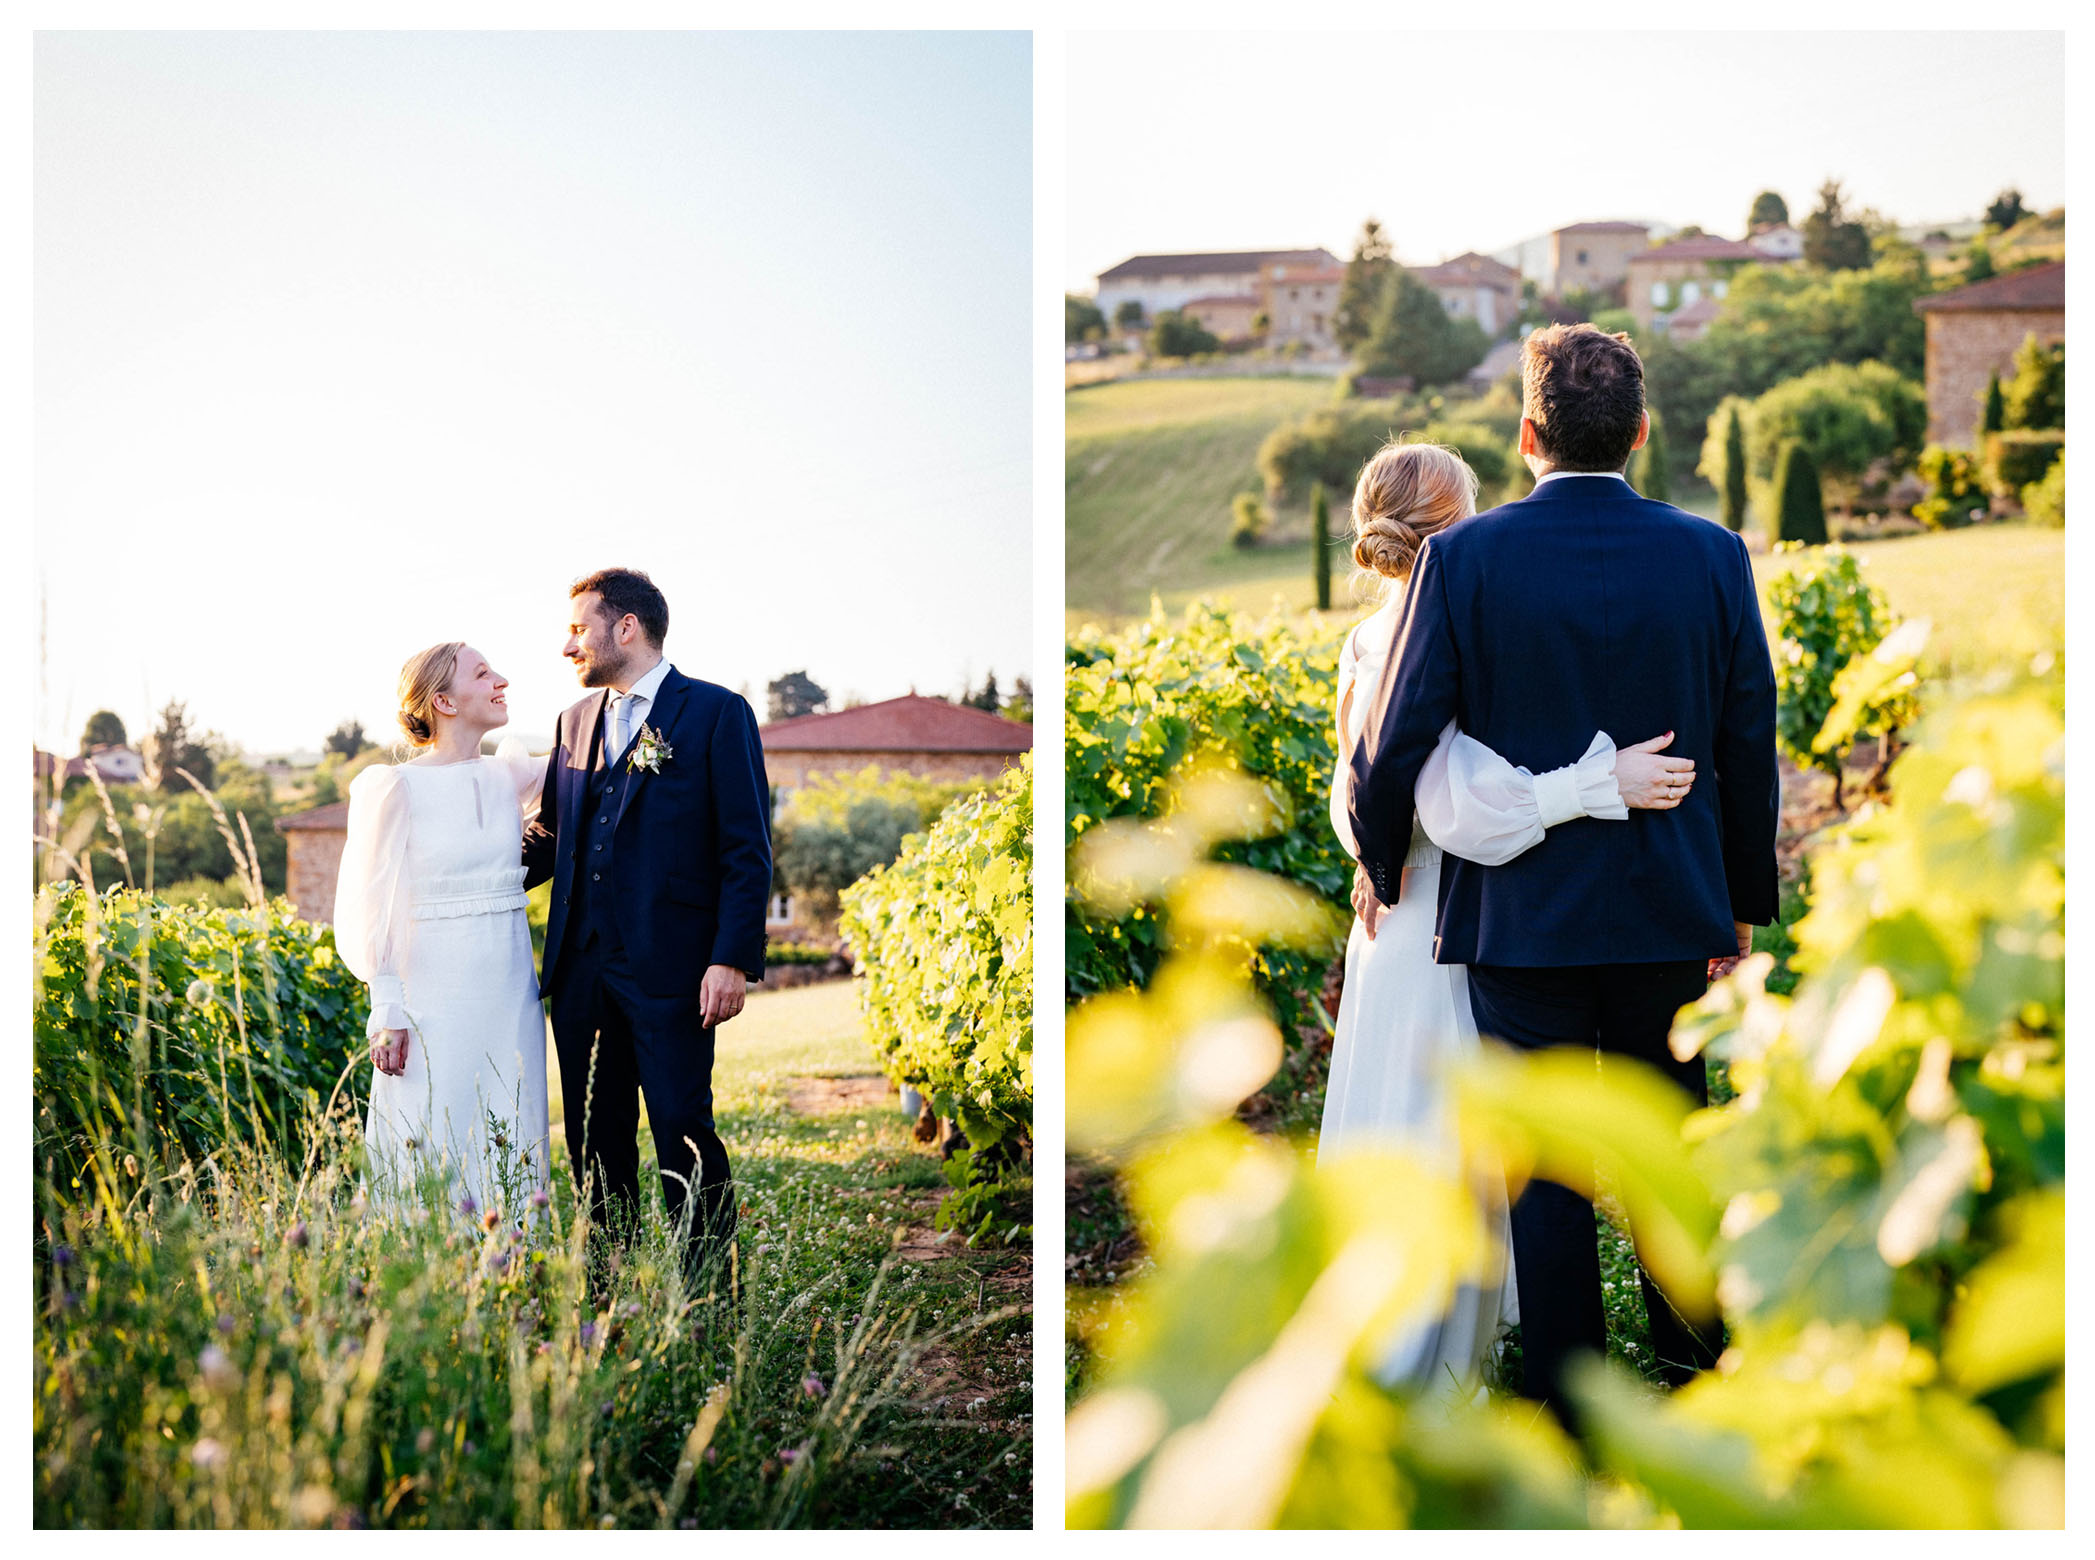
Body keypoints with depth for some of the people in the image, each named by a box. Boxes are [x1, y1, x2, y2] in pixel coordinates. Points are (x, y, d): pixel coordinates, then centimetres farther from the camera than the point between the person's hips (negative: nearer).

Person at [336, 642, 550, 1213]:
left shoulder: (510, 777, 7)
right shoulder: (397, 788, -5)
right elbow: (375, 909, -4)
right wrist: (388, 1014, -9)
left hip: (510, 995, 5)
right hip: (435, 995, -5)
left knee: (508, 1156, 5)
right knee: (432, 1158, -3)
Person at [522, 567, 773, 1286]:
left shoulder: (717, 714, -3)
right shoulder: (577, 721, 16)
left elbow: (747, 850, -7)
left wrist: (733, 958, -15)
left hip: (670, 968, -6)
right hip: (582, 966, 6)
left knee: (684, 1137, -6)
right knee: (595, 1140, 11)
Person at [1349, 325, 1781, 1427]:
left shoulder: (1463, 558, -11)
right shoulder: (1711, 554, -4)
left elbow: (1398, 735, -8)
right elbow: (1748, 745, 1)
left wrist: (1379, 861, 10)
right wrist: (1744, 902, 12)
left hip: (1518, 913, -2)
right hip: (1669, 910, 3)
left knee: (1544, 1169, 7)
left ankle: (1567, 1392, 16)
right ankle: (1692, 1351, 35)